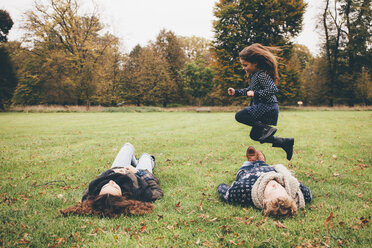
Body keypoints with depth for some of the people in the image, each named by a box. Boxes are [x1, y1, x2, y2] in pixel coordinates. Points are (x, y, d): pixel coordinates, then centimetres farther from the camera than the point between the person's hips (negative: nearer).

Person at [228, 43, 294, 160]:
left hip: (267, 108, -10)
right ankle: (286, 143, 19)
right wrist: (236, 92, 19)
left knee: (239, 116, -14)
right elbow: (250, 90, 27)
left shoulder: (262, 74, -17)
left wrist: (255, 93, -25)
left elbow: (273, 89, -27)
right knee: (254, 135, 17)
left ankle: (266, 129, -18)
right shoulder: (254, 74, 13)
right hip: (263, 108, 10)